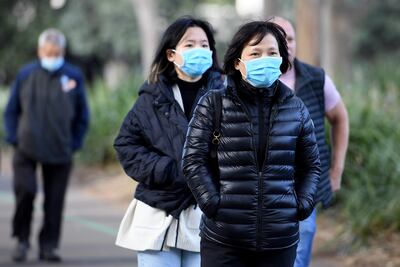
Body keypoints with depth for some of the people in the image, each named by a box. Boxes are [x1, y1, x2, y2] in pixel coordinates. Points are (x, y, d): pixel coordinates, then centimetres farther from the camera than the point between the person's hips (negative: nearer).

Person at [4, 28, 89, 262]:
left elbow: (83, 116, 11)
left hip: (60, 152, 1)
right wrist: (14, 138, 0)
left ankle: (48, 246, 13)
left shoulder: (73, 76, 3)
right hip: (27, 148, -1)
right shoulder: (26, 75, 4)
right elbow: (11, 111, 11)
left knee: (55, 200, 2)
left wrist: (74, 144, 4)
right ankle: (22, 239, 5)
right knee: (25, 191, -13)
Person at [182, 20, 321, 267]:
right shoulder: (213, 105, 0)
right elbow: (194, 160, -3)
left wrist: (302, 205, 2)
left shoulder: (295, 108, 9)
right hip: (224, 240, -2)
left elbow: (311, 165, 16)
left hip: (280, 240, 3)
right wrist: (213, 204, -11)